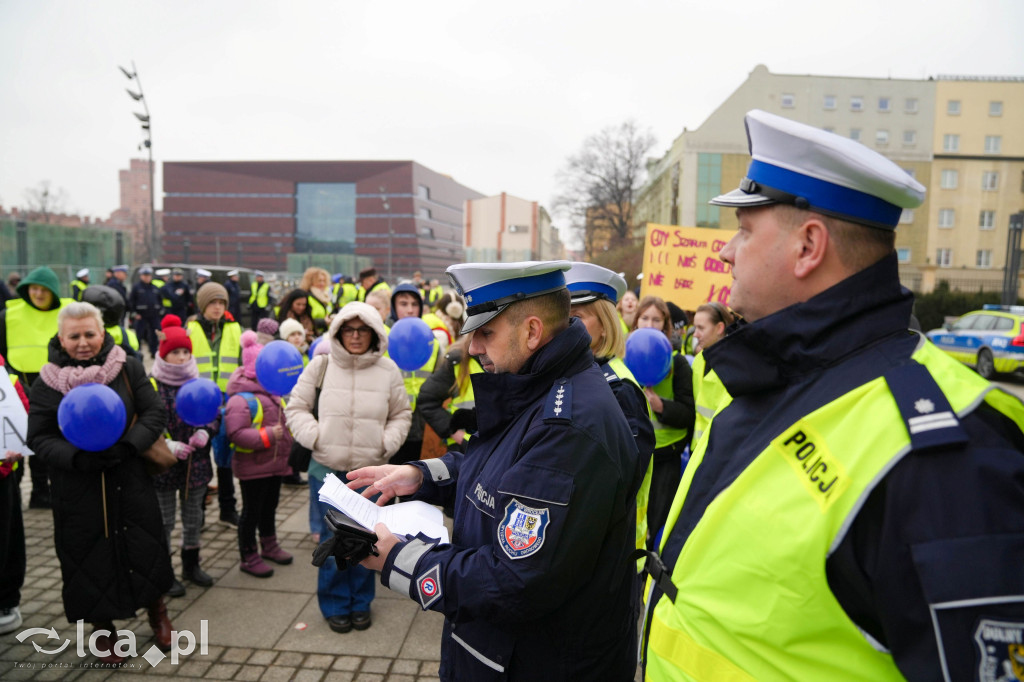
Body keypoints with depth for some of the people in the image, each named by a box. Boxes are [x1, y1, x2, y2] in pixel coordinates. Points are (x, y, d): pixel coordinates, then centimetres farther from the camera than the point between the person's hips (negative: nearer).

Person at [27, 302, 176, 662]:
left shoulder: (129, 369, -4)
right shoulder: (47, 383, -4)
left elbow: (155, 413, -4)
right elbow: (39, 438, -2)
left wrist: (127, 445, -20)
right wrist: (77, 458, -19)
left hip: (130, 480, 0)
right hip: (78, 488, 0)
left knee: (146, 547, 9)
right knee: (90, 556, 10)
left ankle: (157, 613, 34)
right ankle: (102, 629, 32)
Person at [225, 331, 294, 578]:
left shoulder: (272, 394, 10)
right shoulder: (240, 399, -19)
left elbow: (284, 421, 26)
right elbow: (236, 434, -28)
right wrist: (268, 435, -28)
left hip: (275, 464, 8)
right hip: (253, 467, -8)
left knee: (270, 507, 21)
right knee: (252, 511, 4)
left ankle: (269, 546, 38)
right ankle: (249, 557, 17)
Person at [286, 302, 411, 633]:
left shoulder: (388, 369, 0)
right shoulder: (322, 364, -3)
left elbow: (402, 414, 10)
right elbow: (296, 407, 5)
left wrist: (387, 442, -4)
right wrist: (313, 436, -9)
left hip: (371, 471, 1)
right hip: (328, 469, -1)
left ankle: (360, 602, 32)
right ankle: (335, 605, 29)